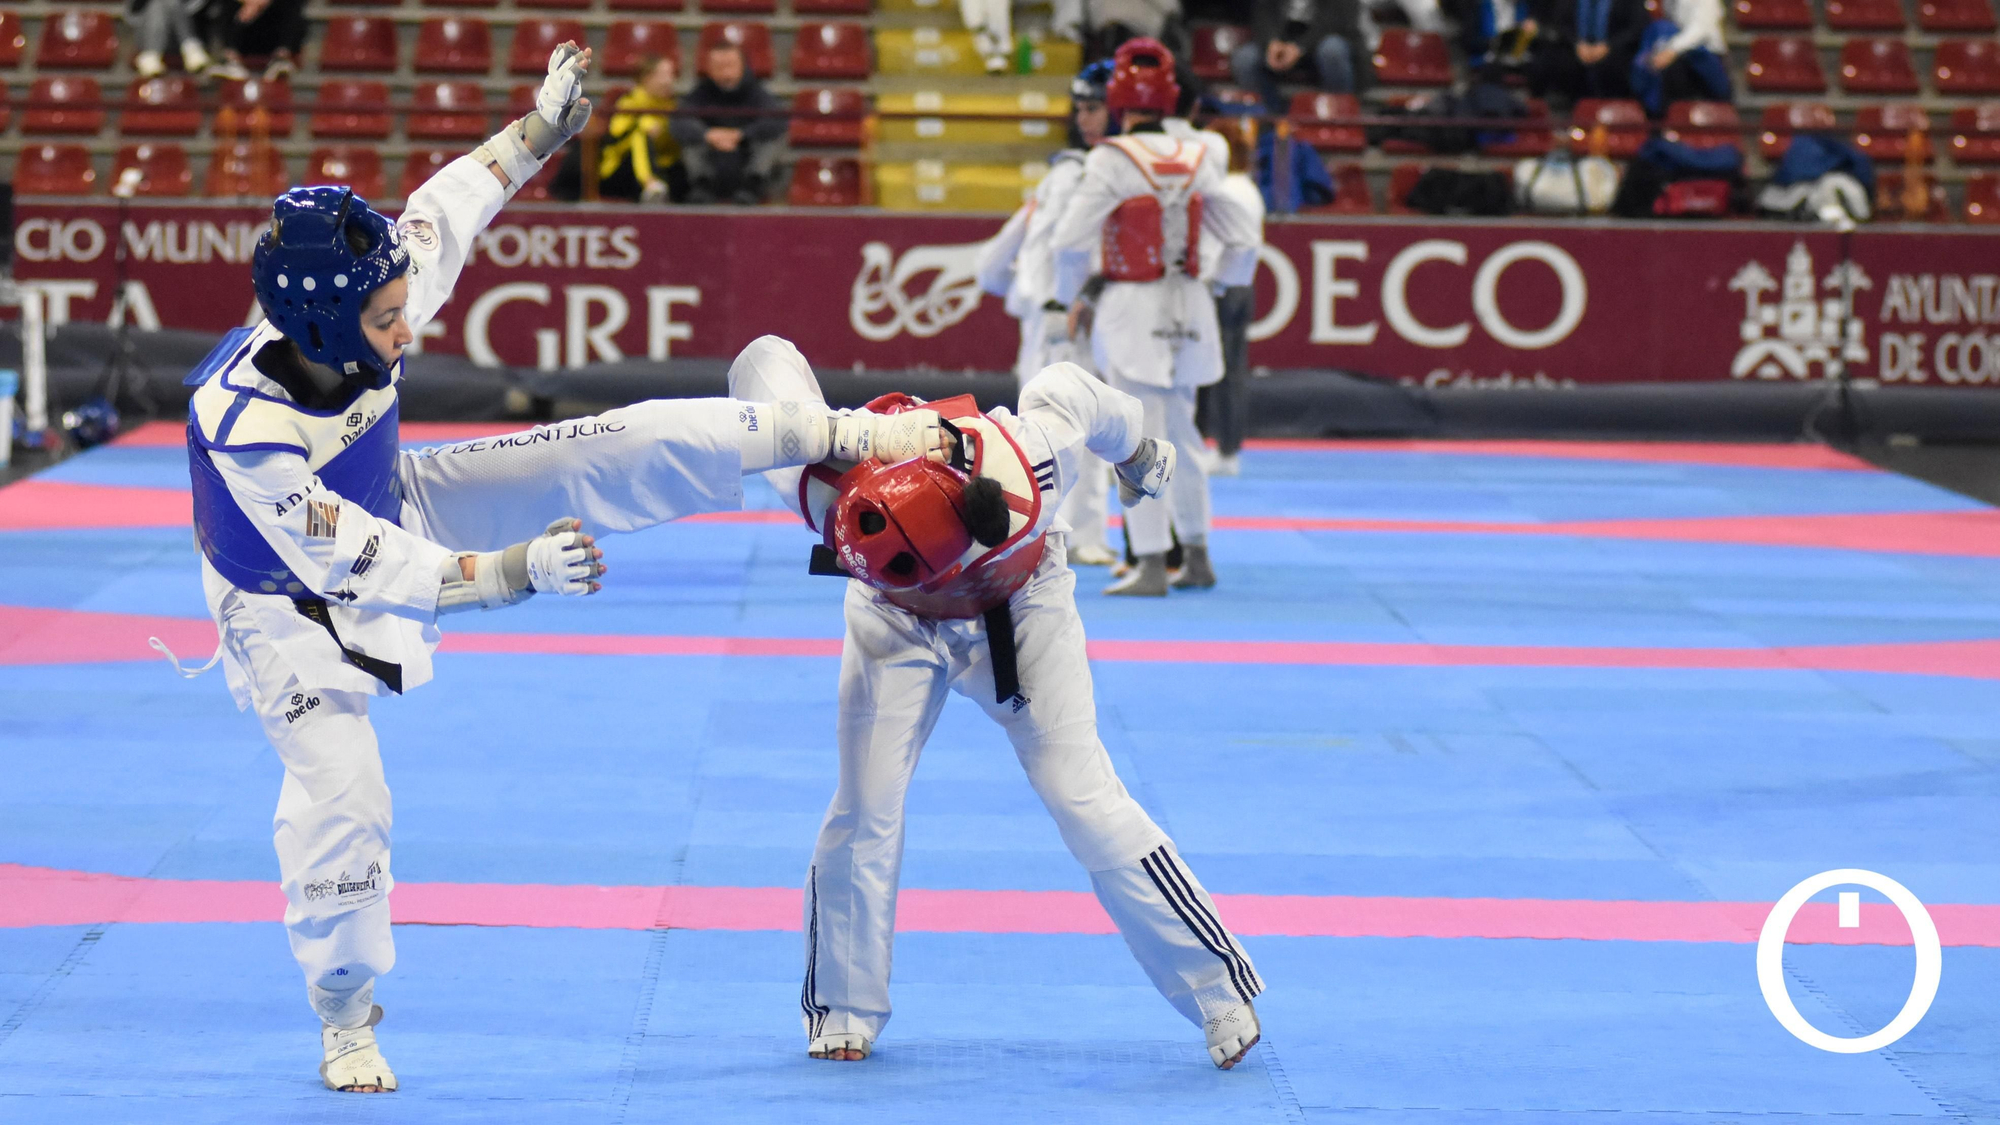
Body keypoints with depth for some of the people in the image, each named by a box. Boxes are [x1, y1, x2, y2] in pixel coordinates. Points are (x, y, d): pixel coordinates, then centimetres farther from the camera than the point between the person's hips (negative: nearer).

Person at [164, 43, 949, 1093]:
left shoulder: (366, 316, -27)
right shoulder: (245, 434, -43)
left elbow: (439, 215, -4)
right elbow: (365, 569, -38)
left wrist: (536, 131, 4)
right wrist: (519, 570, -42)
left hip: (389, 507, 5)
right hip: (294, 600, -5)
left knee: (617, 451, -8)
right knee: (338, 798, -9)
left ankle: (842, 433, 3)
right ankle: (346, 1024, 15)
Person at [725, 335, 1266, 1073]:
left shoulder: (1021, 470, -40)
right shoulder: (826, 484, -38)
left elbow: (1068, 392, -17)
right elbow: (766, 361, -23)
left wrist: (1136, 448, 3)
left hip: (1019, 611, -1)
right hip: (898, 625, 1)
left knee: (1085, 802, -9)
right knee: (865, 808, -7)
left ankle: (1219, 991, -1)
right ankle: (842, 1012, 13)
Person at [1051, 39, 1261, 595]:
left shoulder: (1111, 160, -13)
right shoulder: (1195, 161, 2)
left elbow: (1070, 240, -14)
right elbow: (1244, 238, 4)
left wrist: (1074, 298, 2)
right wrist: (1220, 283, 22)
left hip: (1132, 311, -5)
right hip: (1187, 310, 5)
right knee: (1180, 436, 19)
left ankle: (1151, 566, -6)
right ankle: (1197, 558, 27)